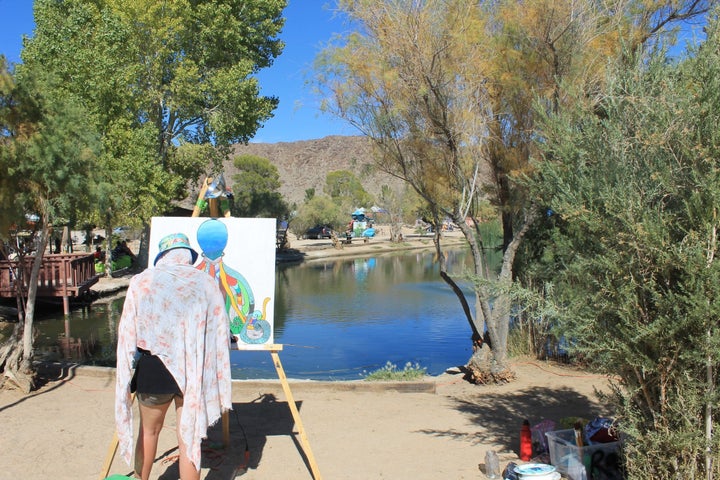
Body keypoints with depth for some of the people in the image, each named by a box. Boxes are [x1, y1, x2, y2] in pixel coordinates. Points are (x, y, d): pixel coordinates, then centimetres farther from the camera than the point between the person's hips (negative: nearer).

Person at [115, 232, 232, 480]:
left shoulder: (142, 281, -1)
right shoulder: (206, 282, 0)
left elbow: (126, 332, 0)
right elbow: (220, 334, 0)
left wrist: (126, 375, 12)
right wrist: (219, 385, 8)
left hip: (152, 369, 1)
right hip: (194, 372, 0)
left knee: (149, 431, 24)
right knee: (189, 440, 9)